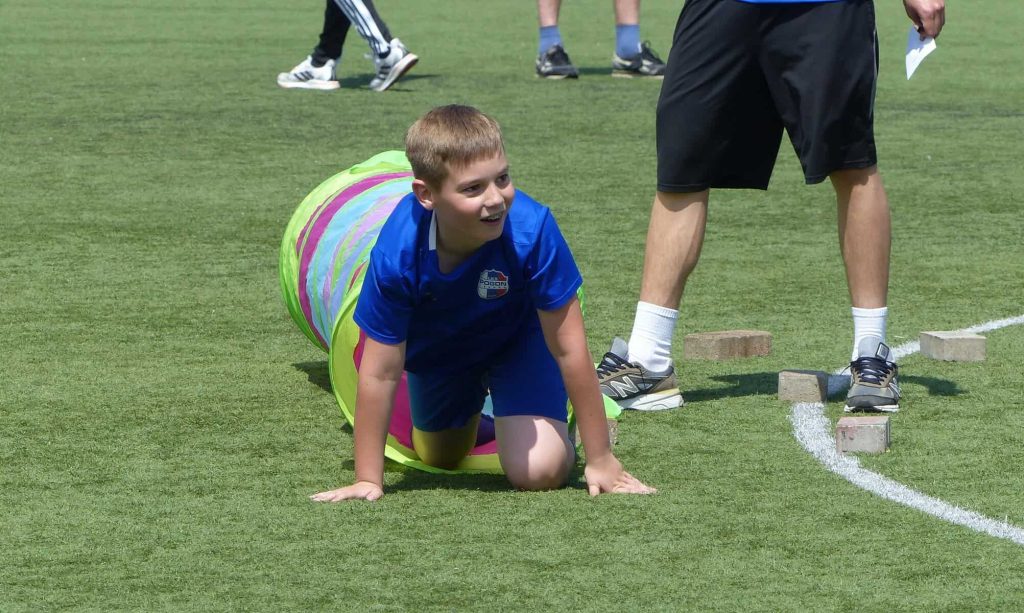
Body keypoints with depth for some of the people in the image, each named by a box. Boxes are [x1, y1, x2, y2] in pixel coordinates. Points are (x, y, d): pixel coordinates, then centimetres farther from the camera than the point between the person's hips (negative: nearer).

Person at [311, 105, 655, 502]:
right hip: (437, 346, 2)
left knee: (537, 472, -18)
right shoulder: (396, 253, -38)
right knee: (440, 459, 24)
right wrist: (367, 480, -25)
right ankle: (473, 411, 58)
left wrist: (600, 460, -24)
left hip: (518, 338, -2)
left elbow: (569, 349, -30)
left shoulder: (532, 231, -40)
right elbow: (379, 373, -27)